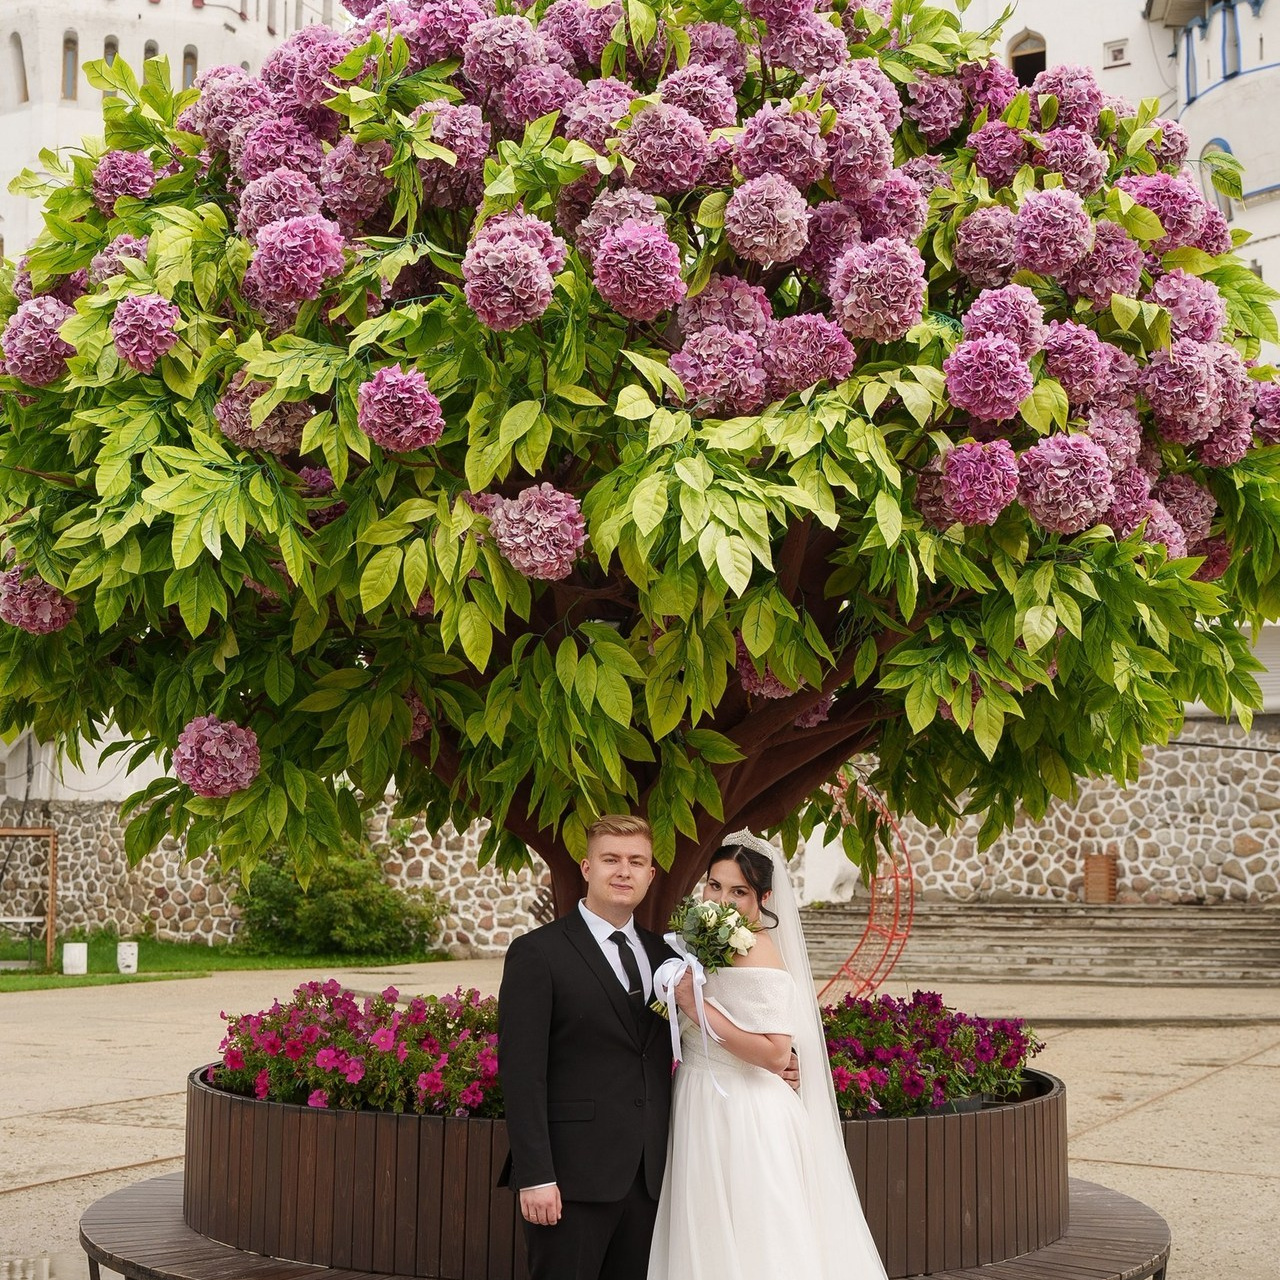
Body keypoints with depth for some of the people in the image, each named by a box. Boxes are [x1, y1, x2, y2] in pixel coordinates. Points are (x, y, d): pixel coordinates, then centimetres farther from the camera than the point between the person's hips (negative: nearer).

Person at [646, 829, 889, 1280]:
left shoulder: (757, 954, -17)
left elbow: (773, 1053, -25)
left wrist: (697, 1007, -23)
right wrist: (680, 993, 4)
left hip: (744, 1119, -9)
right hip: (705, 1108, 9)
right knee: (707, 1242, 14)